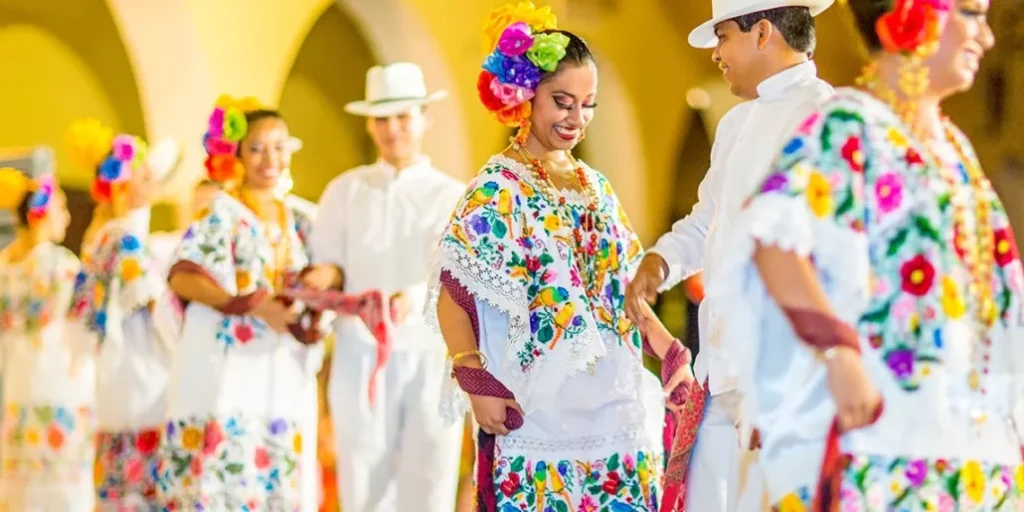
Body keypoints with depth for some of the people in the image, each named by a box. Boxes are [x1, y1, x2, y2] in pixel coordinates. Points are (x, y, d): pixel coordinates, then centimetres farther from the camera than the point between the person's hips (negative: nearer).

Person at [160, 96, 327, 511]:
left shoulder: (295, 218, 16)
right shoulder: (221, 212, -4)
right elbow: (182, 278, -13)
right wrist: (253, 304, -20)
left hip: (284, 376, 6)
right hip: (229, 371, -6)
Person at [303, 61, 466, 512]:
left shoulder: (453, 198, 6)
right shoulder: (344, 191, 11)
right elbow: (327, 263, 9)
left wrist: (418, 297, -25)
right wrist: (326, 276, -15)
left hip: (430, 356, -1)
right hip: (360, 353, 1)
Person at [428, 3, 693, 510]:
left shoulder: (596, 187, 14)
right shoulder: (495, 191, -5)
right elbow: (452, 294, -8)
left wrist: (671, 354, 13)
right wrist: (476, 383, -17)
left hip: (615, 408, 6)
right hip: (541, 416, -6)